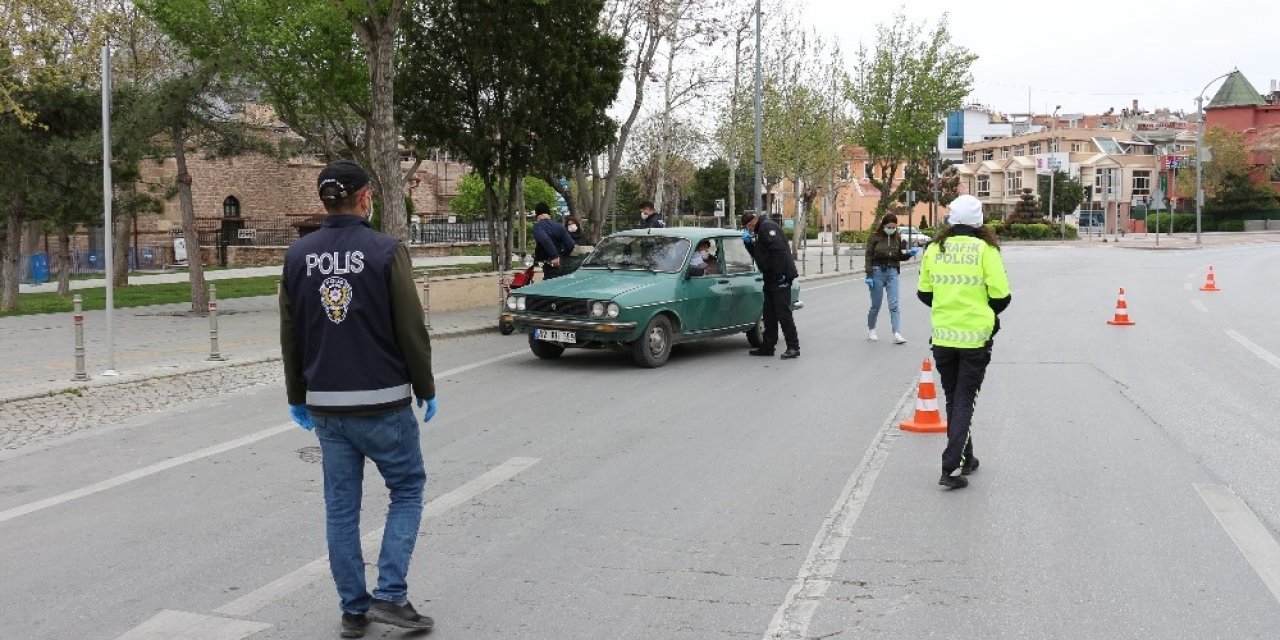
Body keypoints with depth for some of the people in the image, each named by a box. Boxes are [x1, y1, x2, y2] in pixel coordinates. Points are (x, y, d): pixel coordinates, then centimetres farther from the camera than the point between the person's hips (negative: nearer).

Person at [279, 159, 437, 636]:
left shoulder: (298, 255, 4)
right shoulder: (386, 251, -10)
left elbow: (290, 336, 9)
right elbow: (412, 330, -9)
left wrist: (298, 396, 19)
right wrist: (426, 390, 3)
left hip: (325, 405, 4)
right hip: (382, 401, -4)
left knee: (340, 506, 11)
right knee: (407, 490, 11)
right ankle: (390, 595, 3)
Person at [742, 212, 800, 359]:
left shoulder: (767, 227, -12)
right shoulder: (760, 232, 21)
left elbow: (779, 250, -22)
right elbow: (757, 254, 24)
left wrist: (779, 274, -25)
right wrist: (748, 242, 8)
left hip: (780, 277, -11)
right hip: (771, 279, 11)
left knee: (783, 313, -9)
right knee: (769, 314, 13)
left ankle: (793, 348, -4)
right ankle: (767, 346, 20)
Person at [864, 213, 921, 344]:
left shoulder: (898, 237, 5)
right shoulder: (875, 237, -4)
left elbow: (901, 256, 9)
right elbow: (869, 256, -5)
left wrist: (909, 253, -12)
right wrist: (869, 275, -11)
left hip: (892, 272, 2)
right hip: (878, 271, -2)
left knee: (894, 304, -6)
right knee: (876, 305, 7)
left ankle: (897, 334, -11)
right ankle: (870, 330, 27)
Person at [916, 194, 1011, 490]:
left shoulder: (934, 249, 1)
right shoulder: (985, 249, -10)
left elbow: (924, 293, 6)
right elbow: (1001, 296, -10)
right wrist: (988, 312, 12)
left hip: (943, 337, 3)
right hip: (975, 336, -3)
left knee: (953, 399, 17)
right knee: (964, 400, 4)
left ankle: (964, 458, 30)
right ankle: (951, 467, -5)